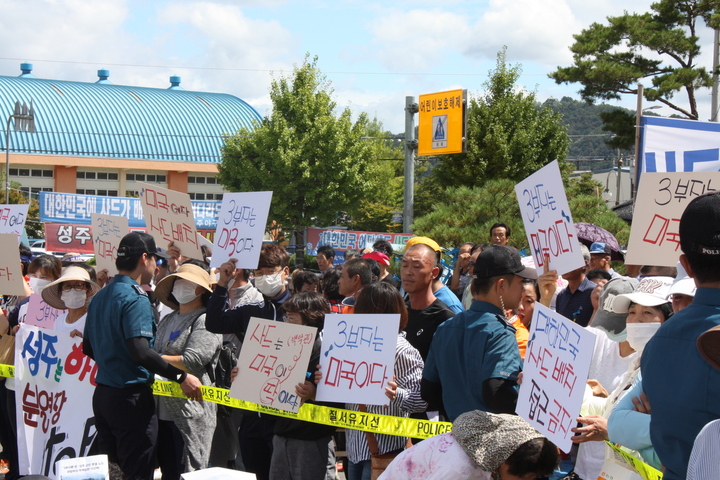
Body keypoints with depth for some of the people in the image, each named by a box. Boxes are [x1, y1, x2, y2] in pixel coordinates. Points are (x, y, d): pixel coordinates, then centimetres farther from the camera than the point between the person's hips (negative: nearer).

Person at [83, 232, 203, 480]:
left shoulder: (99, 297, 11)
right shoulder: (135, 298, -17)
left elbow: (88, 348, 19)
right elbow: (140, 352, -28)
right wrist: (181, 376, -24)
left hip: (102, 393, 9)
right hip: (131, 396, -9)